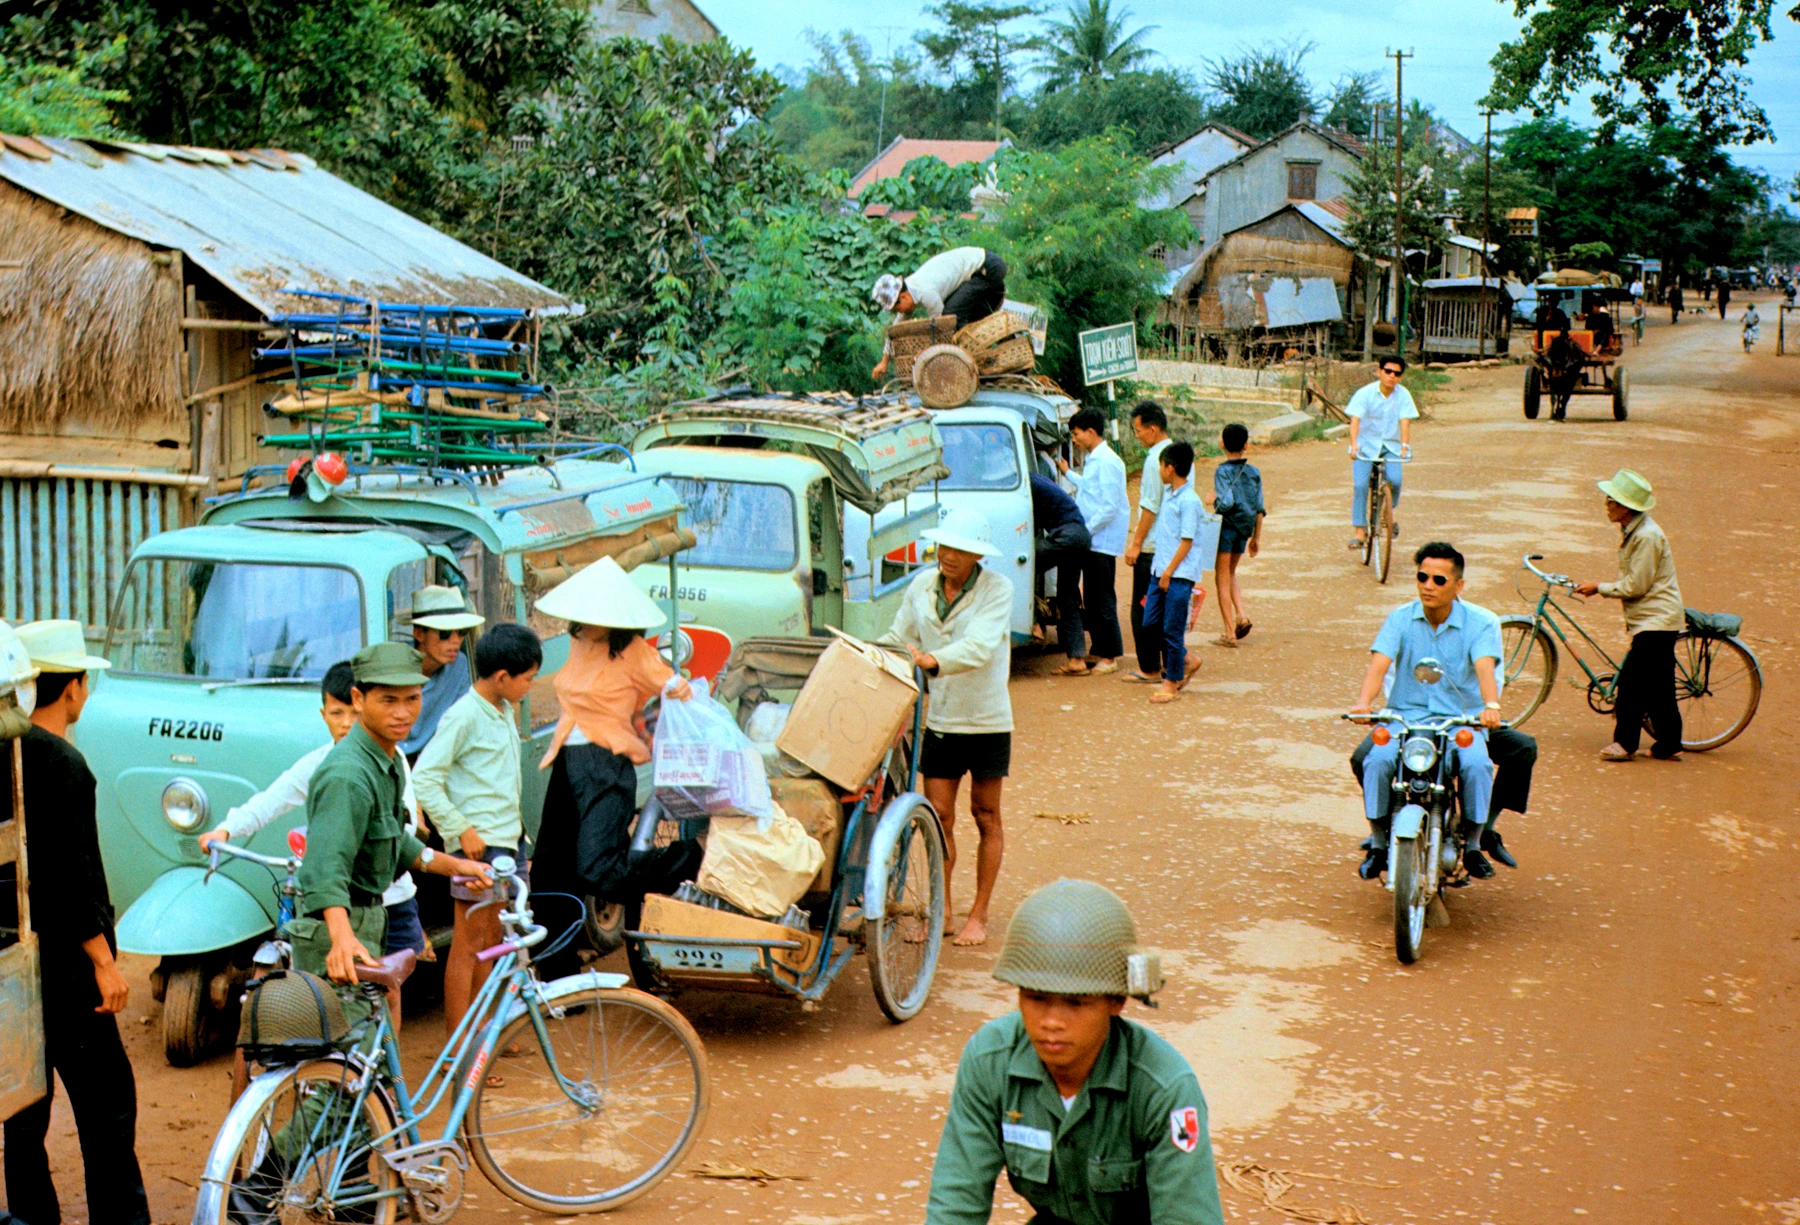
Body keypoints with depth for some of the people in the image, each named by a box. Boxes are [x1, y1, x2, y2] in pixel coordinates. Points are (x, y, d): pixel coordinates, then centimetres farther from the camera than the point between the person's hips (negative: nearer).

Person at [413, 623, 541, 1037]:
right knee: (467, 946, -4)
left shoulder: (506, 712, 12)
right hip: (478, 845, -9)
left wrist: (515, 827, 14)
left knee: (491, 941, 15)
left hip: (506, 841, 9)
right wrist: (461, 831, -18)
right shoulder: (464, 716, -15)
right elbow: (424, 779, -18)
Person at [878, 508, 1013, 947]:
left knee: (986, 818, 7)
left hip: (987, 721, -3)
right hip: (940, 719, 3)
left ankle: (979, 915, 16)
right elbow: (898, 638, 10)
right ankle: (940, 909, 13)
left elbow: (979, 647, -28)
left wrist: (933, 661, -44)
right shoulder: (922, 585, 1)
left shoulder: (997, 590, -13)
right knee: (938, 817, 2)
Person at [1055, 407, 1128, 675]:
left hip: (1102, 541, -10)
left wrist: (1085, 530, -19)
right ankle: (1100, 652, 19)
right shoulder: (1092, 460, 13)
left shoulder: (1107, 462, -16)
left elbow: (1110, 507, -20)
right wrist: (1068, 473, 29)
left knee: (1103, 600, -4)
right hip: (1090, 540, 10)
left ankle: (1109, 657, 1)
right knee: (1091, 599, 12)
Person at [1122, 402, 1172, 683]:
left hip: (1152, 546, -9)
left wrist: (1136, 543, -14)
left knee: (1143, 608, -1)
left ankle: (1149, 669, 1)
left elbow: (1151, 506, -18)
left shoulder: (1156, 459, -17)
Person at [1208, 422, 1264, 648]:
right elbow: (1259, 508, 4)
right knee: (1230, 573, 24)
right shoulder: (1253, 473, 2)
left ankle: (1230, 633, 2)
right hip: (1245, 529, 5)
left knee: (1222, 579, 4)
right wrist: (1257, 537, 12)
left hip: (1226, 527, -5)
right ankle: (1241, 614, 4)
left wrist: (1214, 500, -5)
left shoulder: (1222, 471, -14)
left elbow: (1226, 502, -27)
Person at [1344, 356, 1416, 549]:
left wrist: (1405, 445, -32)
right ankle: (1361, 531, -8)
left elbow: (1405, 421, -15)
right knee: (1360, 485, -16)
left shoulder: (1403, 395, -5)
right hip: (1366, 445, -1)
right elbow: (1355, 420, -20)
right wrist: (1354, 444, -36)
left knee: (1395, 480, -22)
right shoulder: (1365, 393, -10)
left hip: (1391, 446, 1)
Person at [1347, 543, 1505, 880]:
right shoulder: (1400, 619, 2)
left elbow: (1484, 668, -20)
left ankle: (1473, 845, -8)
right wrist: (1363, 702, -32)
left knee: (1477, 765, -30)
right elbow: (1379, 665, -11)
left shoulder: (1481, 622, -2)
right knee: (1376, 761, -27)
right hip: (1406, 716, 1)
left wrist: (1491, 705, -41)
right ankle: (1378, 844, -8)